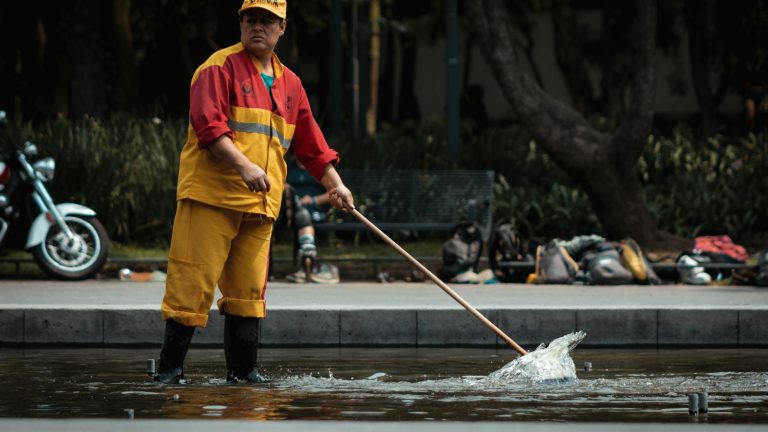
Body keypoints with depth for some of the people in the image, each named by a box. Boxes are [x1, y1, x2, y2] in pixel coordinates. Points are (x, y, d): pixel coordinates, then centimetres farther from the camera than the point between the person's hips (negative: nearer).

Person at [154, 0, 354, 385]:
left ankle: (242, 369, 13)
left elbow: (310, 144, 24)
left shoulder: (289, 84, 19)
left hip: (260, 205, 6)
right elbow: (207, 124, -16)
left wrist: (334, 184, 13)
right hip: (210, 196, -6)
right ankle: (169, 368, -4)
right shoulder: (220, 68, -2)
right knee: (192, 283, -8)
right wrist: (243, 165, -26)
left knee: (249, 291, 6)